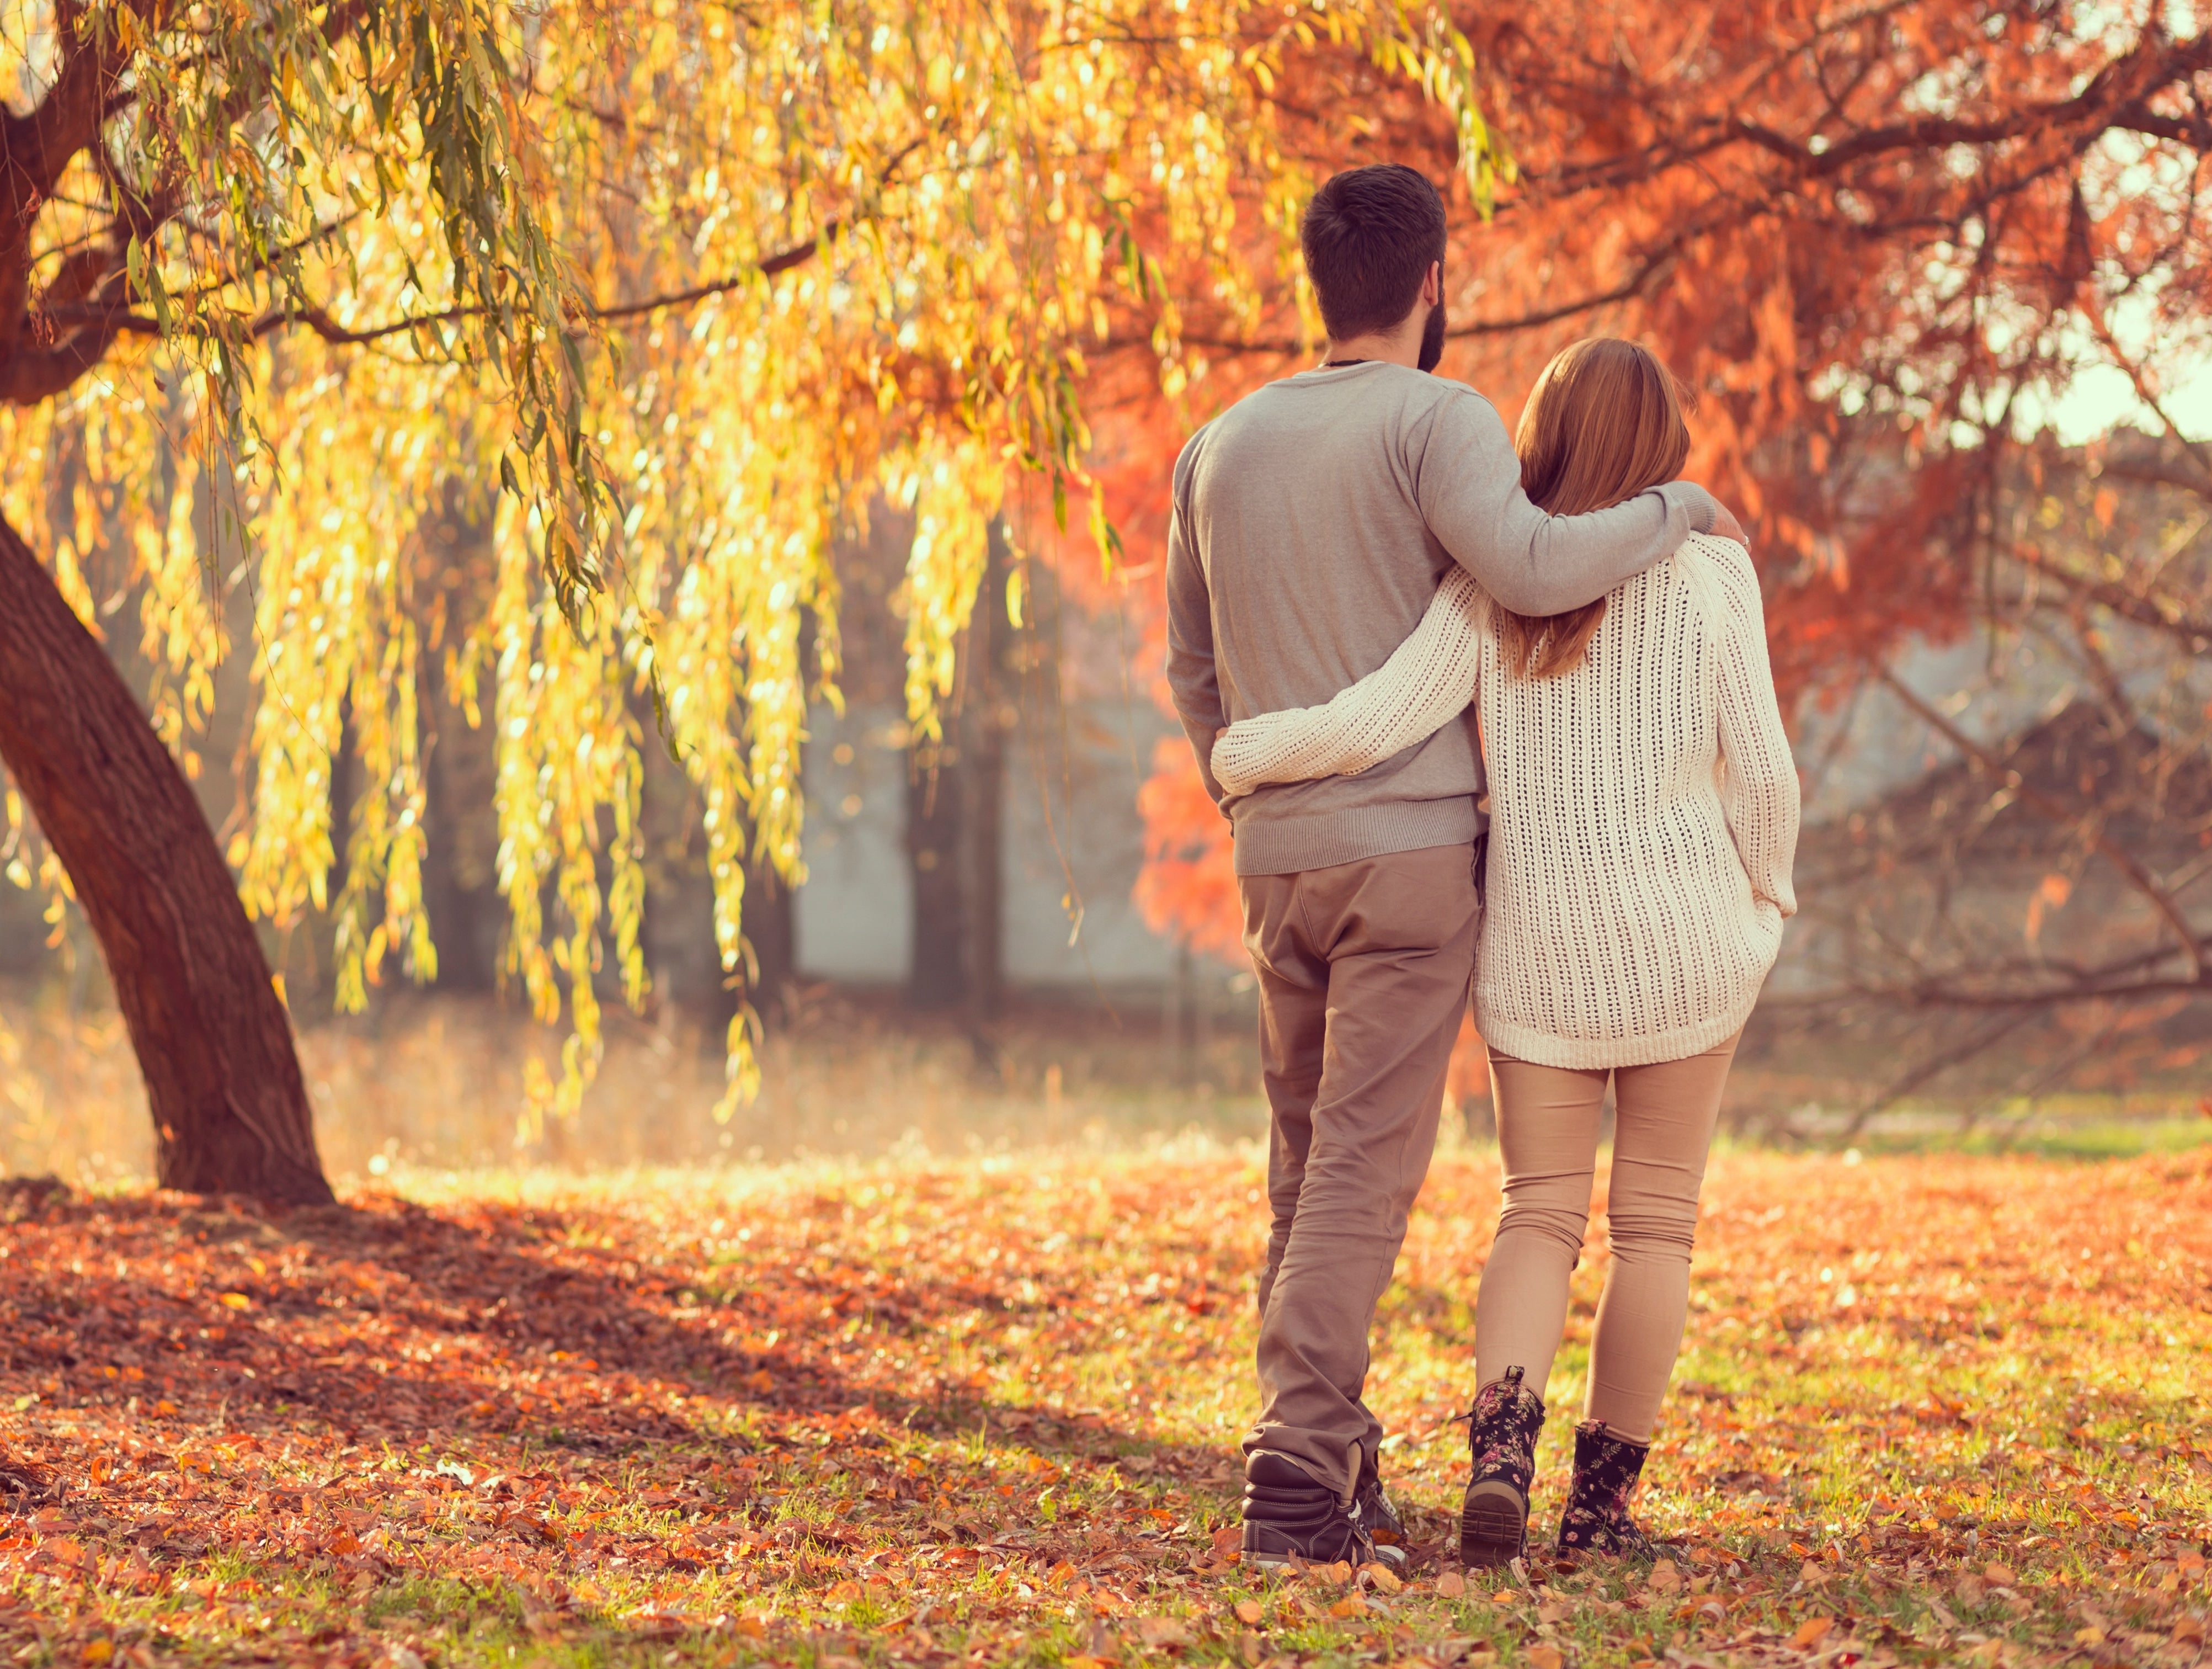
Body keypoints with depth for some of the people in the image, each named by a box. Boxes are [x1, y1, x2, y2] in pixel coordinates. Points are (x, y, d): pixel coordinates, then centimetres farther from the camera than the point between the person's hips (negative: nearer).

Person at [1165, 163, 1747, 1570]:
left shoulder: (1224, 447, 12)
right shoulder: (1439, 422, -9)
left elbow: (1199, 678, 18)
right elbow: (1531, 571, -27)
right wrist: (1676, 512, -10)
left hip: (1279, 859, 6)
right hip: (1416, 849, -6)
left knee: (1316, 1167, 15)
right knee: (1363, 1173, -8)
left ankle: (1337, 1481, 15)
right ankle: (1296, 1479, -18)